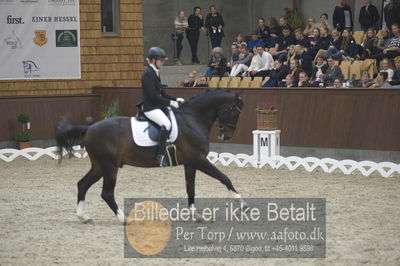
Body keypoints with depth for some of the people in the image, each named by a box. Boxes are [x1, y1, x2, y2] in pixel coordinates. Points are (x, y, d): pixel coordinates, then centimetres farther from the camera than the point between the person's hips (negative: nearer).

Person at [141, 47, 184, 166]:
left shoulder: (155, 73, 16)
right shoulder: (148, 74, -14)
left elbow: (162, 93, 19)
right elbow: (153, 95, -20)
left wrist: (176, 99, 7)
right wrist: (170, 102, -18)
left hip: (158, 107, 11)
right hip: (150, 108, -11)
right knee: (166, 124, -31)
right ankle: (159, 155, -30)